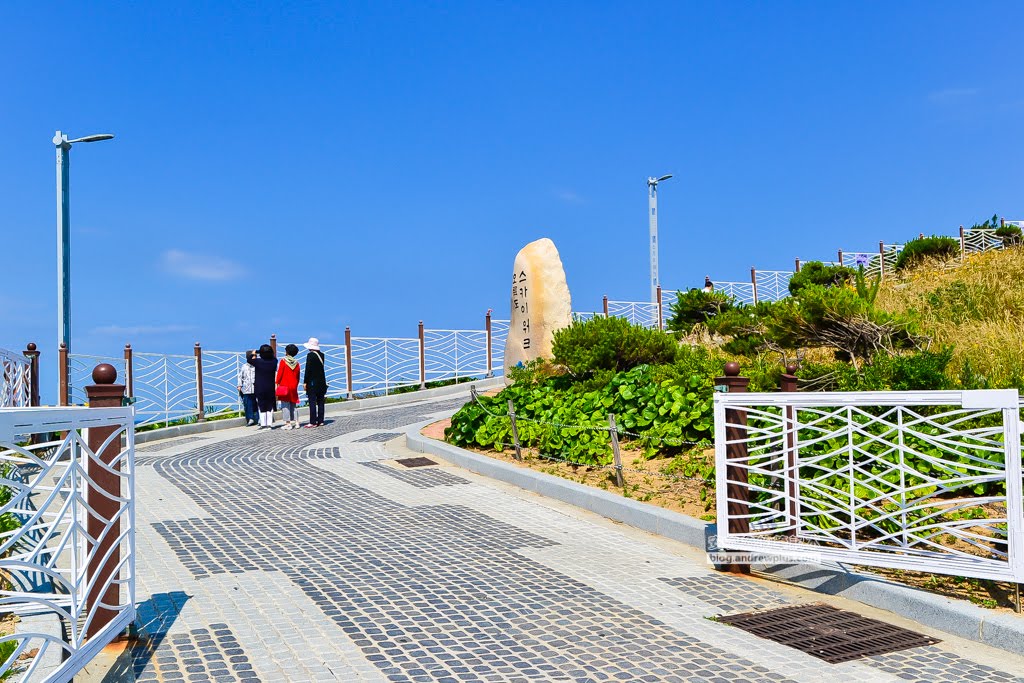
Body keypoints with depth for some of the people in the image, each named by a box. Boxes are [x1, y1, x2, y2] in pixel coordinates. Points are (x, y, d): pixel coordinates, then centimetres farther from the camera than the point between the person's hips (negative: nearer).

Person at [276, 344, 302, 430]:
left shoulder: (283, 361, -6)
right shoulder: (296, 363, 6)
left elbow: (279, 373, -9)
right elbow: (298, 377, 10)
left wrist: (276, 384, -4)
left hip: (284, 386, -4)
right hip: (293, 387, 4)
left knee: (285, 405, -2)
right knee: (294, 405, 12)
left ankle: (288, 423, -5)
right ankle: (296, 422, 8)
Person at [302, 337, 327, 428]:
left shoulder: (310, 355, -12)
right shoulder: (321, 355, 7)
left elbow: (308, 369, -13)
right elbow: (322, 368, 8)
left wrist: (305, 382, -8)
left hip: (312, 382, -6)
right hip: (322, 382, 6)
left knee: (312, 402, -4)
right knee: (320, 402, 10)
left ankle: (313, 422, -5)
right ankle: (320, 421, 13)